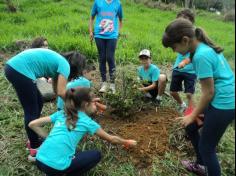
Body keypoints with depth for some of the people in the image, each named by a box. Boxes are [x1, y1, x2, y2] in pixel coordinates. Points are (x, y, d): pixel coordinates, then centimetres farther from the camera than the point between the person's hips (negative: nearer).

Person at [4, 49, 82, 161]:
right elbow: (61, 92, -14)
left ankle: (34, 138, 32)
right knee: (32, 111, 1)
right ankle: (35, 148, 13)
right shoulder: (65, 65, -4)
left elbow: (56, 89, 24)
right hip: (20, 71, -10)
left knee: (38, 103, 19)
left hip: (13, 67, 10)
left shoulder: (58, 62, 21)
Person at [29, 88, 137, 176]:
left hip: (40, 161, 6)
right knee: (96, 155, 11)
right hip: (57, 166, -6)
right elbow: (111, 139, 11)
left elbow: (32, 124, 10)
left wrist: (49, 137, 16)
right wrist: (127, 142, 27)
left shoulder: (61, 114, 11)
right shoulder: (86, 121, 0)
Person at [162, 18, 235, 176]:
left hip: (223, 104, -9)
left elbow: (208, 93, -19)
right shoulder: (206, 47, 5)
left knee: (206, 147, 6)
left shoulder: (201, 56, -24)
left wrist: (193, 115, -5)